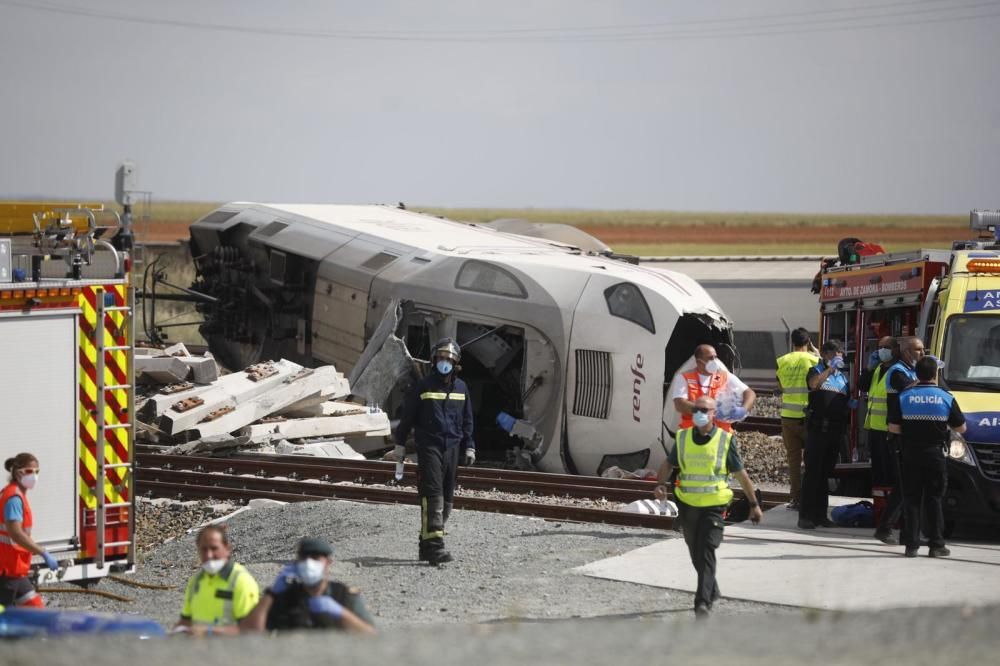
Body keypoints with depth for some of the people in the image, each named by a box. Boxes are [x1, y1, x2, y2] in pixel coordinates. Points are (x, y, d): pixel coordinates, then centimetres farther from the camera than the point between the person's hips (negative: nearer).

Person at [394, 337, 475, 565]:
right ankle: (434, 545, -22)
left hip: (452, 448, 5)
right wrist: (400, 444, 4)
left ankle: (426, 545, 14)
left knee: (446, 499, 5)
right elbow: (407, 417, 5)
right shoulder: (422, 387, 0)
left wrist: (469, 447, 15)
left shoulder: (461, 388, 12)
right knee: (432, 495, -15)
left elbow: (467, 421, 20)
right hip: (429, 446, -5)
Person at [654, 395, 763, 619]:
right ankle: (712, 591, 38)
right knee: (695, 555, 17)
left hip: (713, 506, -4)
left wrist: (754, 504, 8)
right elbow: (668, 464, 16)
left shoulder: (725, 440, -4)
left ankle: (703, 602, -20)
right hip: (687, 505, 4)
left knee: (706, 553, -16)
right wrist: (661, 484, -4)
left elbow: (741, 475, 3)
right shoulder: (683, 438, 3)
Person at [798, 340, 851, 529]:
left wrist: (852, 405, 9)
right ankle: (805, 516, -8)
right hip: (818, 426, -6)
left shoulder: (843, 376, 20)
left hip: (836, 428, 6)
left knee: (827, 472, 9)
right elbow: (814, 384, -20)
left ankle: (820, 515, 14)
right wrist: (831, 368, -23)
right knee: (813, 471, -8)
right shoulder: (817, 371, 3)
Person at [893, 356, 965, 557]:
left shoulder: (904, 396, -3)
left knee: (911, 500, 5)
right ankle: (936, 545, 4)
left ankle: (911, 545, 2)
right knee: (934, 500, 5)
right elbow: (961, 428, 2)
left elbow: (893, 427, -2)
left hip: (911, 455, 1)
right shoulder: (946, 398, -4)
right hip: (936, 455, -1)